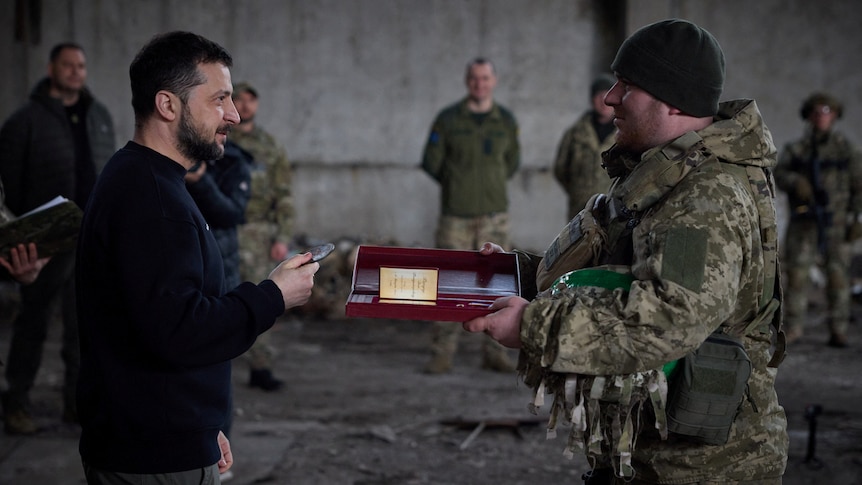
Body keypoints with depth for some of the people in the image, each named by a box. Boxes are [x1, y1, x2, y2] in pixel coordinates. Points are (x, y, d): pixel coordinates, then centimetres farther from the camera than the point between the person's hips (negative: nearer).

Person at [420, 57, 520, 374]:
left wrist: (491, 187, 11)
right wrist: (457, 185, 8)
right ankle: (441, 355, 4)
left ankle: (494, 353, 11)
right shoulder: (447, 119, -2)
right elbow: (431, 162, 3)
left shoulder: (507, 121, 5)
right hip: (456, 214, -2)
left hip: (494, 214, 2)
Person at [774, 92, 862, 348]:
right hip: (804, 220, 1)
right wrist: (795, 182, -24)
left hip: (835, 220, -1)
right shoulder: (795, 149, 9)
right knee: (796, 271, -3)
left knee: (838, 274, -4)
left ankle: (838, 331, 0)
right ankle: (794, 326, 6)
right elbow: (779, 174, -2)